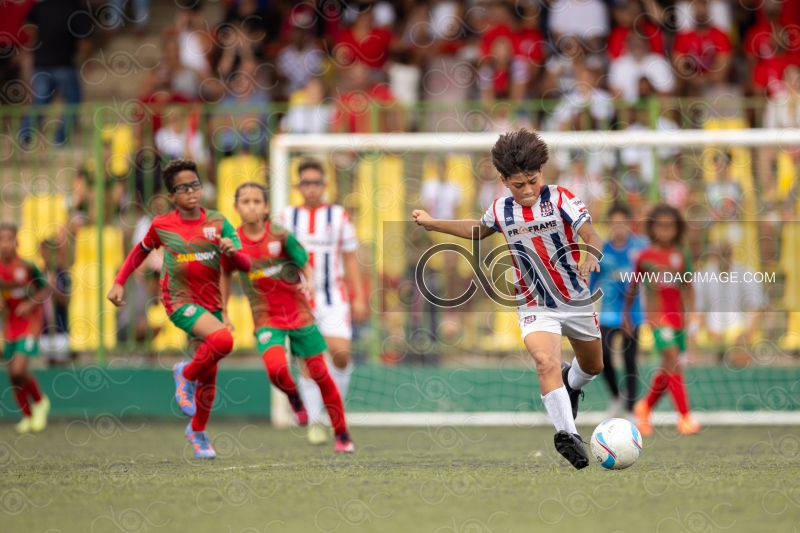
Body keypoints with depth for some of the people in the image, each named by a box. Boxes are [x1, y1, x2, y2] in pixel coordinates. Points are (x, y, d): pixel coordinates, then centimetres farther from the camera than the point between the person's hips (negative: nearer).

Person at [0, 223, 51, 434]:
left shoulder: (26, 267, -15)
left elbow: (46, 289, -5)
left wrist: (30, 303, -18)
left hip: (30, 320, -5)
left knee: (19, 370, -17)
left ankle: (40, 402, 10)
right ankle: (28, 416, 25)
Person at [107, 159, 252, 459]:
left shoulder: (217, 223, 0)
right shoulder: (161, 225, -2)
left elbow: (245, 265, -4)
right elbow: (141, 251, 17)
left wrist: (232, 252, -26)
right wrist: (119, 283, 10)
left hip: (210, 303, 4)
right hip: (179, 300, -4)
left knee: (209, 377, 11)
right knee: (223, 340, -31)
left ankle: (197, 431, 33)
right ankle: (186, 374, -5)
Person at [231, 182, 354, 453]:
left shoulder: (280, 236, -8)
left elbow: (305, 265, -2)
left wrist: (308, 284, -23)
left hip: (298, 313, 0)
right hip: (266, 319, 0)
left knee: (319, 373, 4)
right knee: (276, 368, -26)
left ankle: (342, 435, 20)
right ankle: (294, 397, 10)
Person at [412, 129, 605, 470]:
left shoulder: (560, 199, -15)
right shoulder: (501, 211, -5)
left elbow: (591, 236, -27)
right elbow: (479, 230, 19)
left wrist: (591, 255, -50)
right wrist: (432, 223, 19)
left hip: (576, 300, 0)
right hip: (535, 306, 0)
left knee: (593, 366, 21)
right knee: (545, 361, -28)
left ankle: (570, 384, 57)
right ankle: (567, 434, -29)